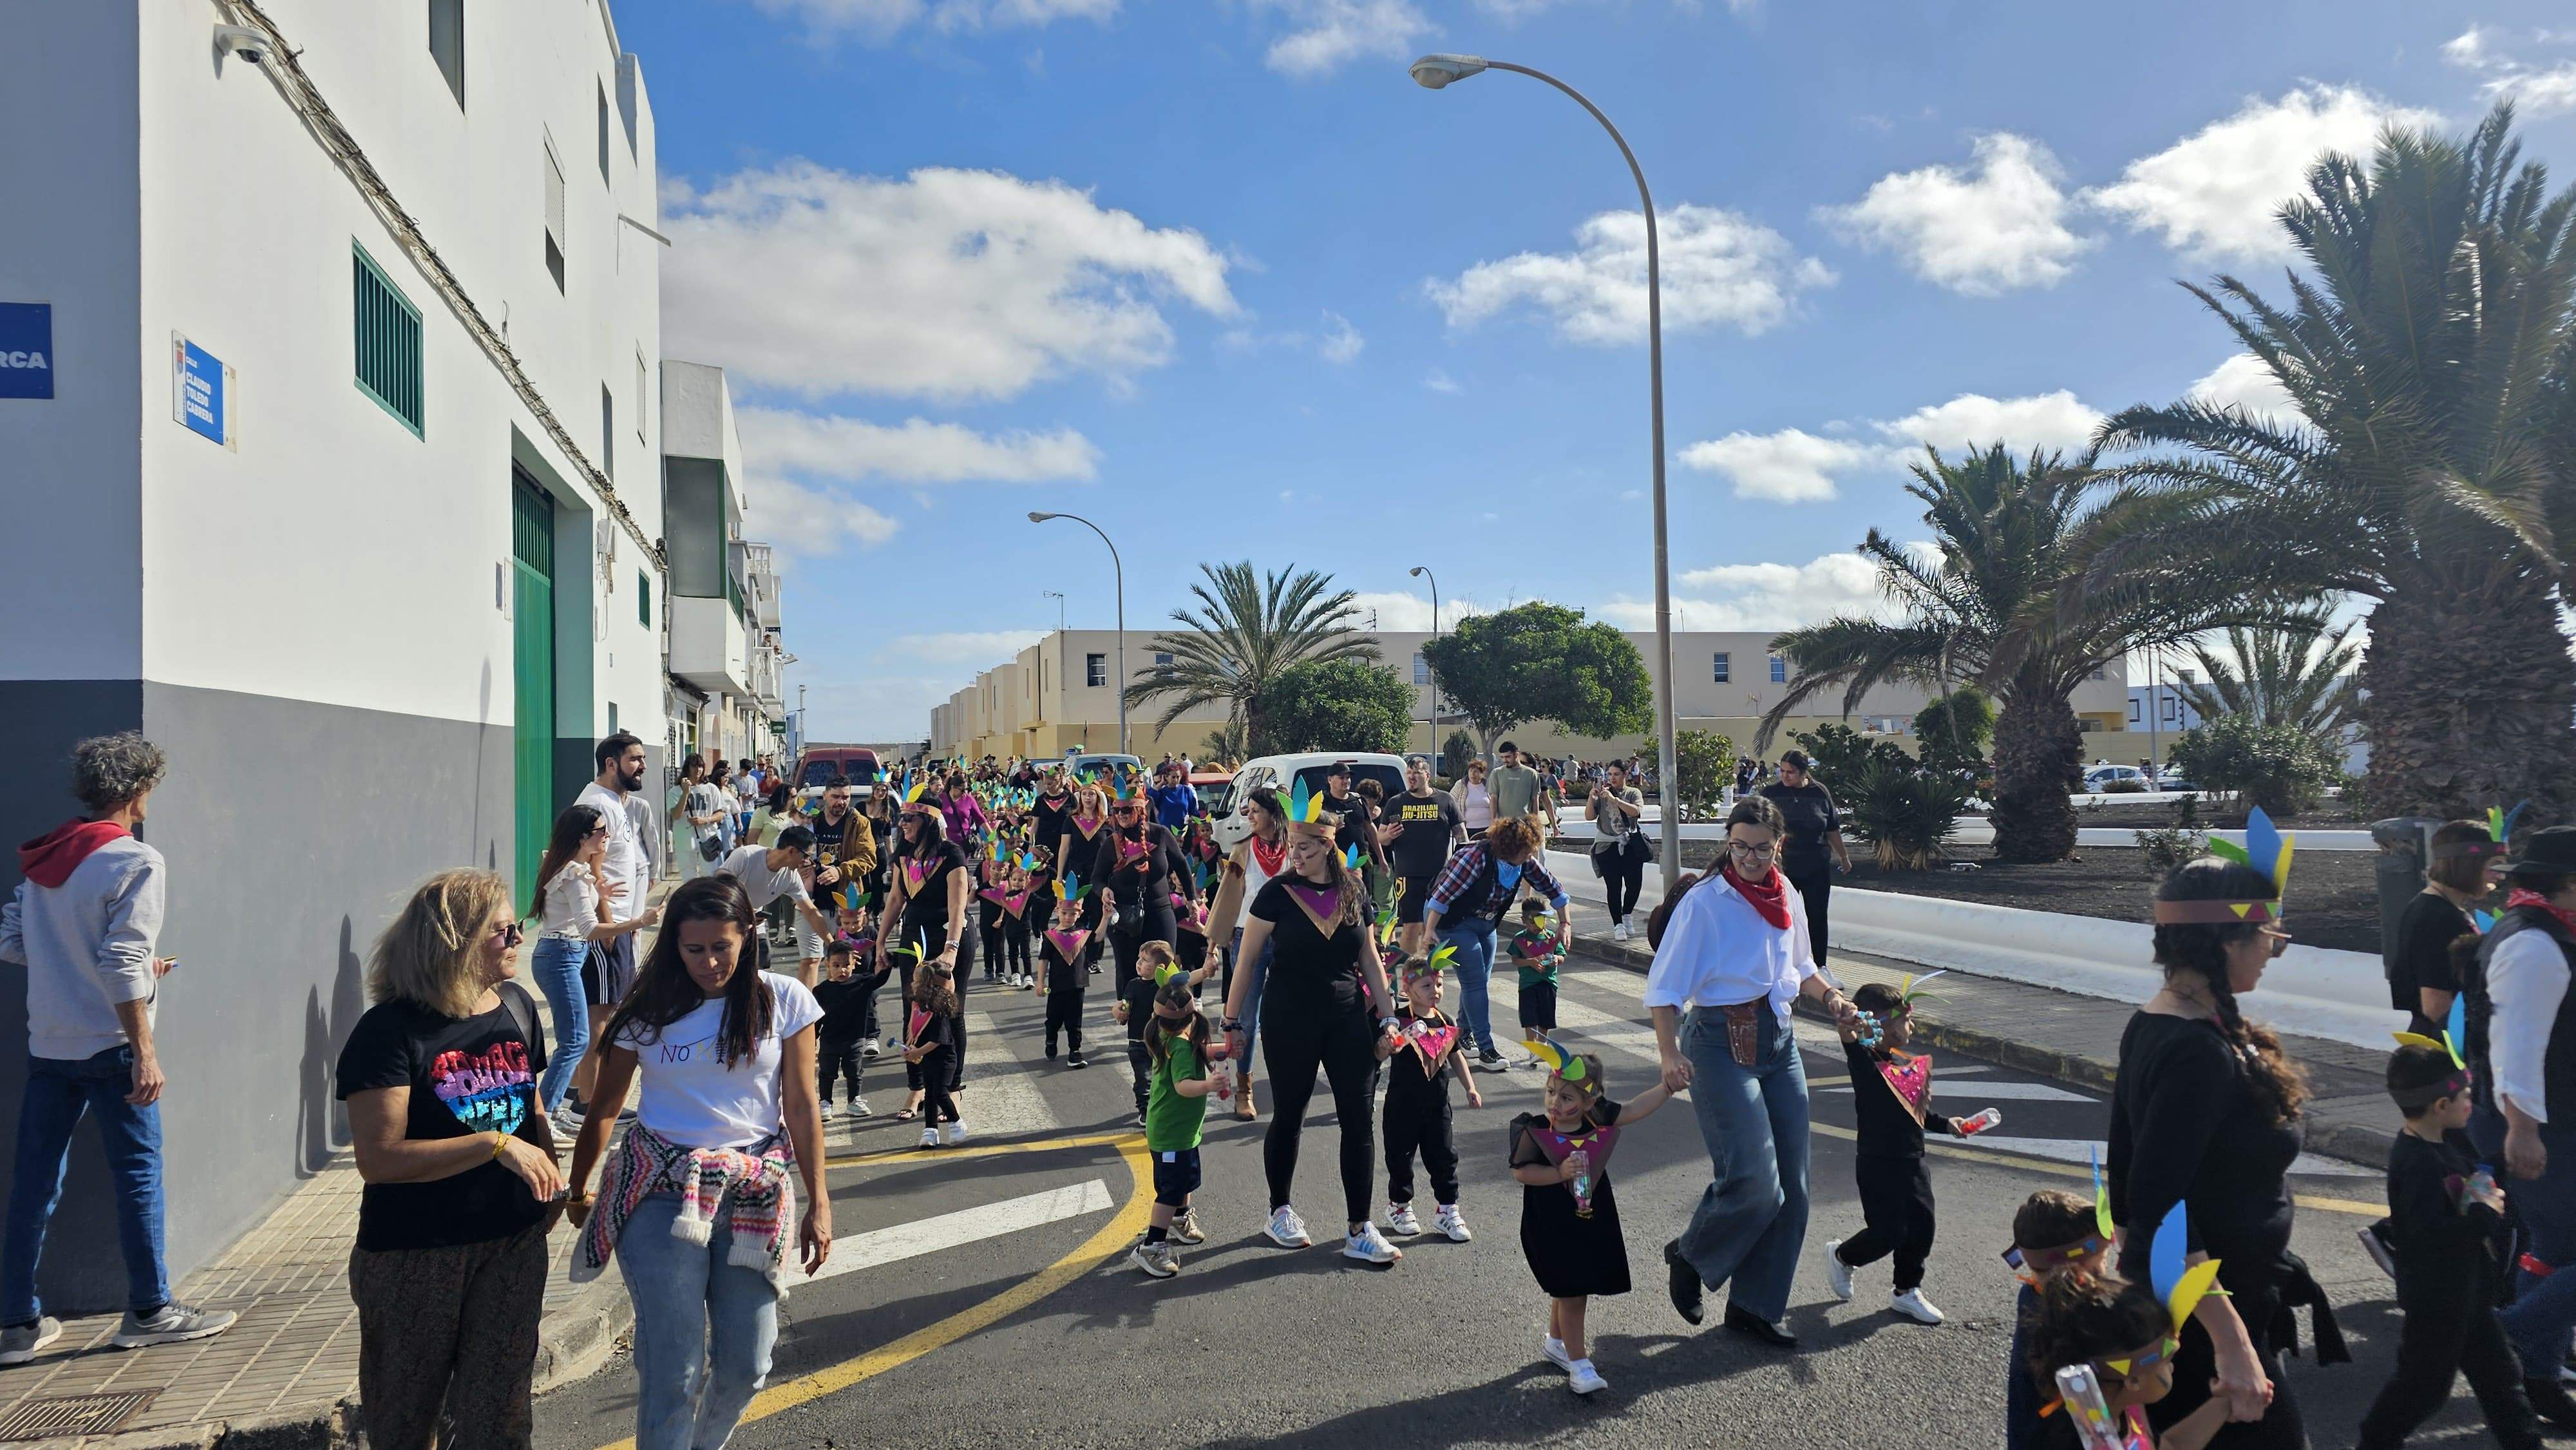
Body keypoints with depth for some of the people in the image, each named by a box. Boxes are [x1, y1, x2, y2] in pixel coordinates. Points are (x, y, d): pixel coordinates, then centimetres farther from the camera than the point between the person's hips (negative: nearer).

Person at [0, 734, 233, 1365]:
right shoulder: (136, 862, -14)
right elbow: (122, 966, -19)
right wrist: (144, 1052, -16)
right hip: (107, 1048, -7)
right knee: (138, 1176, 4)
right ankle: (150, 1312, 12)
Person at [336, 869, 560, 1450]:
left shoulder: (517, 1007, 2)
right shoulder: (391, 1031, -17)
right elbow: (379, 1158, -24)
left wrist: (553, 1180, 5)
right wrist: (496, 1144, -28)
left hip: (514, 1243, 5)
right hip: (415, 1253, -5)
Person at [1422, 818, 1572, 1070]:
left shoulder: (1526, 862, -10)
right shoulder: (1478, 858, -31)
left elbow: (1552, 887, 3)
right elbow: (1444, 895, -31)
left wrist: (1565, 923, -3)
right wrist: (1430, 933, -33)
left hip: (1485, 922, 8)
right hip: (1454, 920, -8)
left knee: (1480, 981, 12)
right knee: (1475, 981, -13)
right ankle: (1486, 1050, -12)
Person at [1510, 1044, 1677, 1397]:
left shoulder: (1598, 1119, -7)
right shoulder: (1536, 1132, -18)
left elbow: (1633, 1110, 0)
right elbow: (1520, 1171, -15)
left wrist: (1668, 1087, -8)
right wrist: (1560, 1173, -26)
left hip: (1593, 1225, 5)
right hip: (1552, 1230, -5)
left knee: (1573, 1291, 18)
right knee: (1571, 1294, -3)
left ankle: (1555, 1342, 42)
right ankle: (1579, 1364, 8)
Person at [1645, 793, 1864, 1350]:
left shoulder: (1786, 895, 7)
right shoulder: (1704, 902, -12)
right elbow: (1665, 989, -14)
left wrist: (1831, 997, 3)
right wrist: (1671, 1055, -28)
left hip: (1778, 1041, 7)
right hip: (1723, 1045, -7)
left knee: (1790, 1186, 6)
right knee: (1753, 1179, -14)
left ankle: (1754, 1306, 20)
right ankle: (1688, 1257, 15)